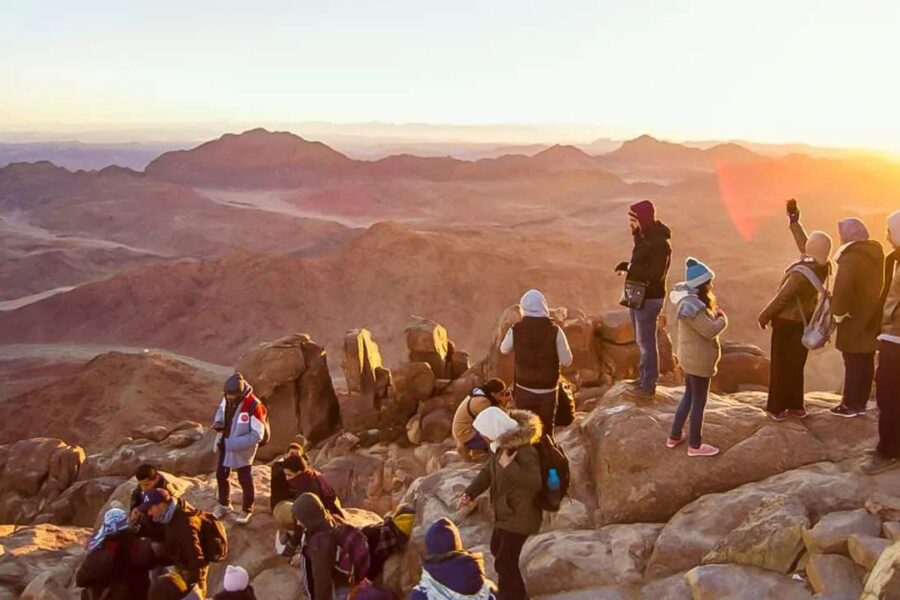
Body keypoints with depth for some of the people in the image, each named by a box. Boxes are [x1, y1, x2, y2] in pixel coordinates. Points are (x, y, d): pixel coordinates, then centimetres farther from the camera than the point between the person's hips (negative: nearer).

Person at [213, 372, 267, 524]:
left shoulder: (253, 405, -31)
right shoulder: (227, 398, -10)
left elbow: (257, 435, -27)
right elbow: (221, 411, 12)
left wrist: (235, 444, -29)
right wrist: (218, 423, -10)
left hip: (243, 448, -6)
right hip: (225, 444, 7)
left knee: (245, 479, 11)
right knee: (221, 474, 19)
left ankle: (247, 510, 33)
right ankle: (224, 504, 43)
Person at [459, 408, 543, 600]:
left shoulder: (525, 451, -30)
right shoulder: (501, 445, -2)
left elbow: (535, 483, -39)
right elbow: (488, 471, 9)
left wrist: (509, 466, -38)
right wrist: (470, 493, -1)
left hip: (520, 514, -10)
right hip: (505, 511, 10)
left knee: (505, 561, -3)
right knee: (497, 549, 27)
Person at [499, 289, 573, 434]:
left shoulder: (516, 330, -12)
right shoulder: (554, 330, -17)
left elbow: (504, 349, 8)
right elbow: (567, 361, -10)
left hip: (524, 389, 1)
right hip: (548, 390, -1)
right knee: (546, 432, 15)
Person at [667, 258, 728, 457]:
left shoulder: (691, 300, 6)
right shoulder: (692, 306, -28)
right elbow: (710, 330, -26)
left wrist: (714, 314, -6)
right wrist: (723, 319, -8)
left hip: (690, 358, 10)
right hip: (698, 360, -10)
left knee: (689, 396, 22)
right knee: (699, 402, 4)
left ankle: (674, 436, 32)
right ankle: (695, 445, 18)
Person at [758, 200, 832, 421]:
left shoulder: (801, 272, -30)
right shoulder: (823, 266, -8)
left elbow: (782, 298, -21)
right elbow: (804, 244, 9)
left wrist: (764, 316, -7)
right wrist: (794, 221, 17)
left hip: (787, 320, -7)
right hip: (805, 319, 7)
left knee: (780, 365, 5)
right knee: (796, 364, 17)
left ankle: (777, 408, 12)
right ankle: (795, 406, 25)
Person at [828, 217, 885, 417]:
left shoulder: (850, 258, -21)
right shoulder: (875, 253, 6)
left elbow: (842, 288, -32)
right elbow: (876, 284, 13)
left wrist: (838, 312, -18)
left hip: (855, 319, -8)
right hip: (873, 317, 8)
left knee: (853, 363, 1)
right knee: (866, 361, 14)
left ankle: (850, 405, 9)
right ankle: (861, 402, 23)